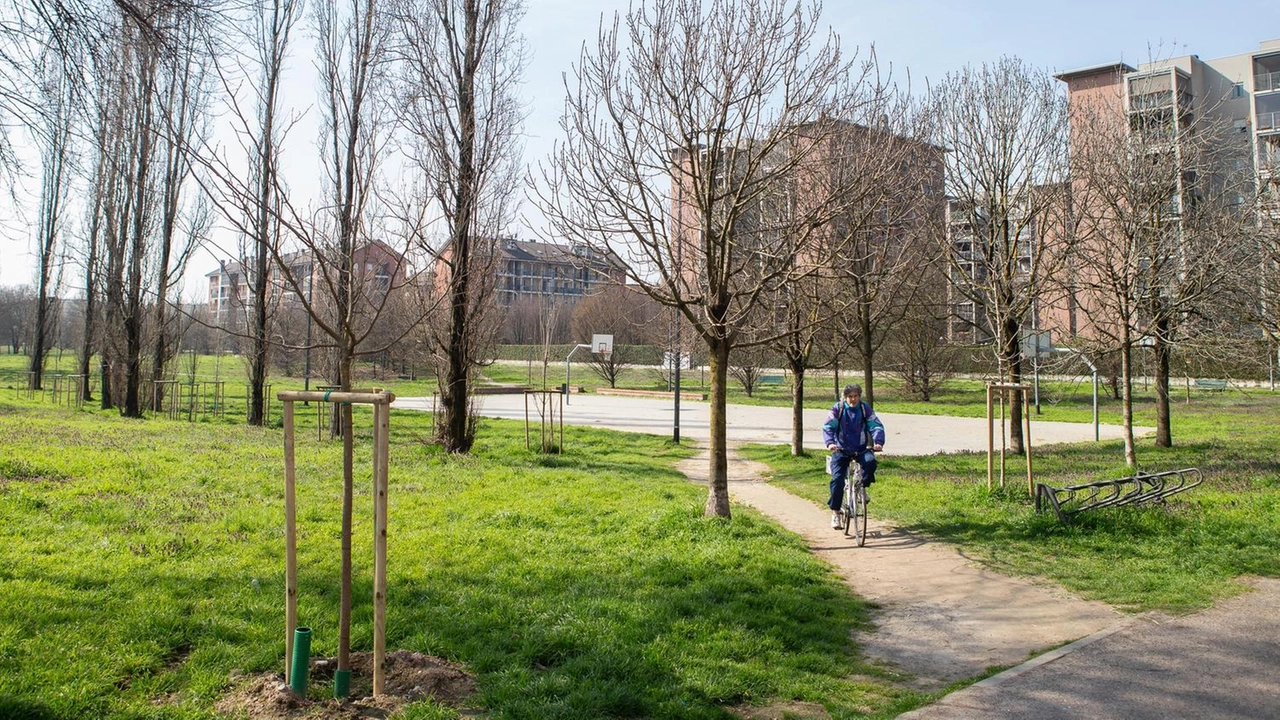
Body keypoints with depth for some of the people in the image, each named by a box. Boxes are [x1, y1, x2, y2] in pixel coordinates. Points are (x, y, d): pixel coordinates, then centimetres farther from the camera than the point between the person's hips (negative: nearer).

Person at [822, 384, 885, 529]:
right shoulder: (837, 409, -4)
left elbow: (877, 426, -10)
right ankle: (835, 512, -2)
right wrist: (829, 443, -33)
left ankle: (863, 487, -3)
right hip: (841, 450, -1)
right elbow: (827, 427, -14)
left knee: (870, 461, -31)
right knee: (837, 478, -17)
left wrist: (878, 442, -31)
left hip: (861, 449, 1)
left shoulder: (865, 409, -1)